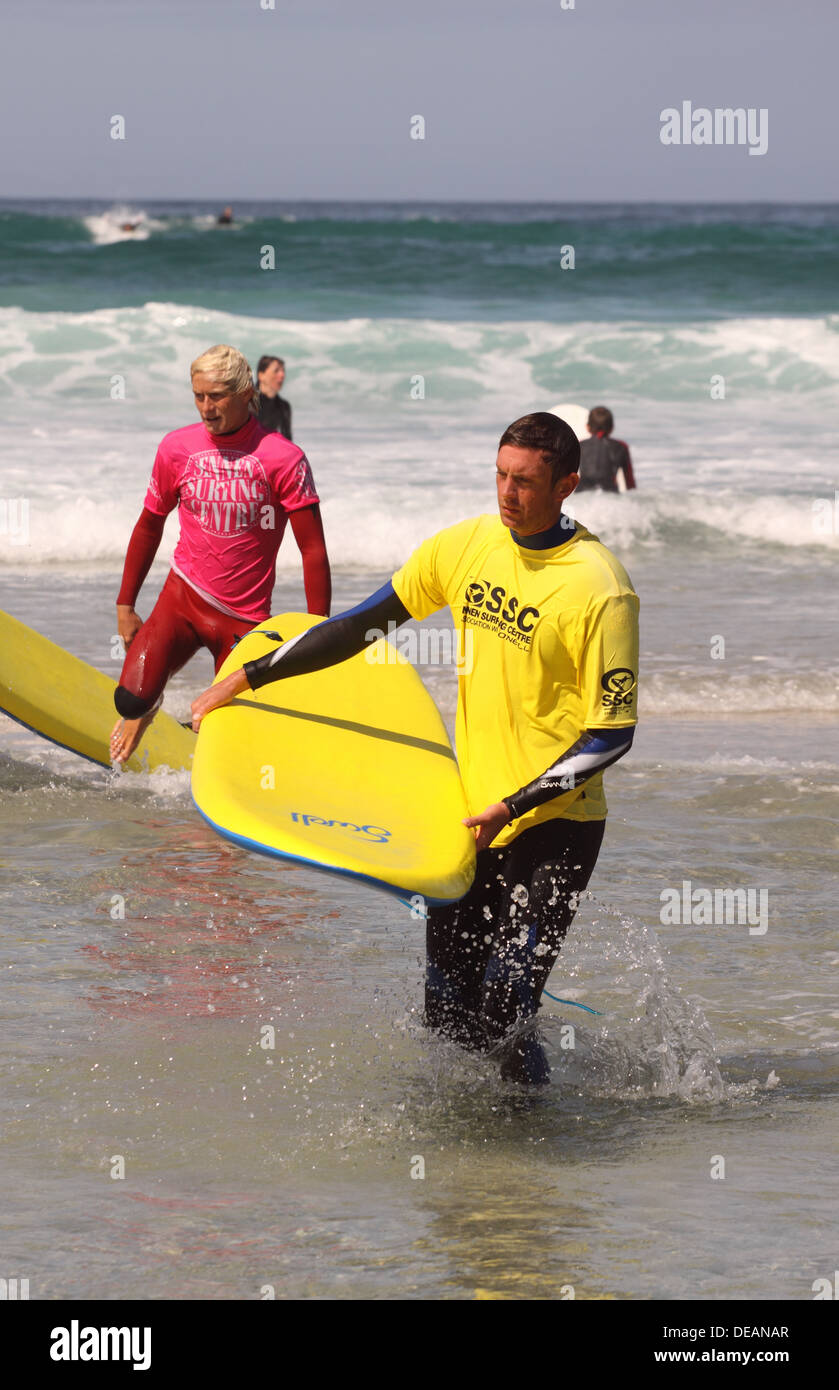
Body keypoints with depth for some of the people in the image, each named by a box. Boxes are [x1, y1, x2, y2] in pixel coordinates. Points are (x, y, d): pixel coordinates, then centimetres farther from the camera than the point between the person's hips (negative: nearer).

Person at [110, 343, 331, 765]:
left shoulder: (283, 459, -11)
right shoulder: (177, 448, -1)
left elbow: (313, 549, -9)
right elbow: (149, 527, 13)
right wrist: (125, 606, 14)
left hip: (245, 618, -1)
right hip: (181, 601, 1)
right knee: (131, 699, -19)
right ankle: (144, 712, 18)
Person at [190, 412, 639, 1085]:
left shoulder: (601, 589, -16)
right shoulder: (467, 545, 2)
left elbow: (613, 732, -14)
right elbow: (366, 623, 11)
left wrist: (514, 807, -20)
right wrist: (245, 677, 11)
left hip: (555, 826, -5)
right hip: (474, 814, 6)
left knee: (499, 1015, -15)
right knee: (448, 1015, 5)